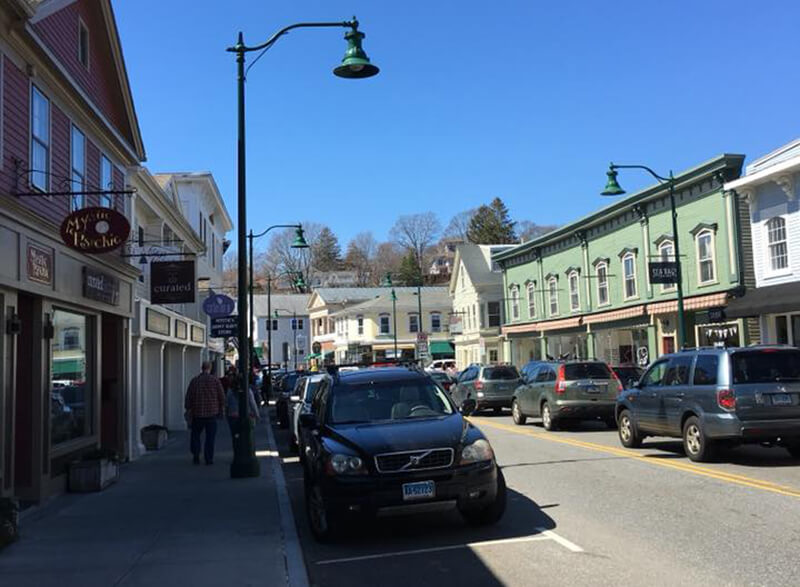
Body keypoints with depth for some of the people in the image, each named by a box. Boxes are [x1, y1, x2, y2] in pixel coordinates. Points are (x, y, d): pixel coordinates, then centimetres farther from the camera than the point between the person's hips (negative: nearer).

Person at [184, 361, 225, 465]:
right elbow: (222, 396, -2)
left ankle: (196, 457, 10)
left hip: (197, 414, 1)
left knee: (195, 435, 16)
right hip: (212, 413, -1)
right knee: (210, 437, 4)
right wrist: (222, 409, 10)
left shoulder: (194, 381, 0)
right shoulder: (215, 380, -4)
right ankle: (209, 459, 3)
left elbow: (188, 397, 1)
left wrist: (188, 410, 8)